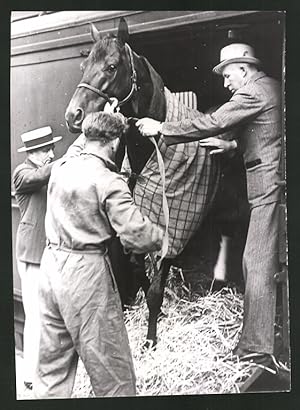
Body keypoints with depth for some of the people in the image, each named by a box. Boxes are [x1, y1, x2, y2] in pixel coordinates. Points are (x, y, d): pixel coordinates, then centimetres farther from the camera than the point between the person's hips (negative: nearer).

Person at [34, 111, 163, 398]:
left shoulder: (61, 167, 5)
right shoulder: (109, 181, -15)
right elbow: (138, 235, -20)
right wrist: (160, 236, -2)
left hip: (51, 264, 8)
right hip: (86, 271, -7)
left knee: (53, 361, 20)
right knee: (111, 367, 8)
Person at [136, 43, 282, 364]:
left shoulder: (253, 91, -12)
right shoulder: (271, 87, 19)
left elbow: (211, 123, -17)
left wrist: (161, 129, -11)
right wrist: (232, 145, 18)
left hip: (268, 184, -10)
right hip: (272, 183, 10)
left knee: (258, 264, -5)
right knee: (266, 261, 16)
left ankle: (256, 348, 3)